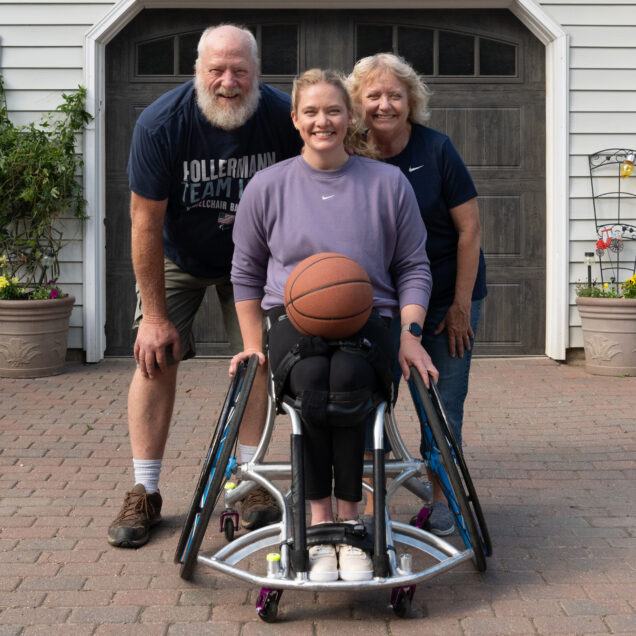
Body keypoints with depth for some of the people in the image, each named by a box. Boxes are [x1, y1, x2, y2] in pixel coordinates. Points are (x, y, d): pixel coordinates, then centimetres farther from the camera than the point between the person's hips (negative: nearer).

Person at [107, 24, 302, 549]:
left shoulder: (283, 117, -24)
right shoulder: (161, 124, -28)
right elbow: (146, 223, -22)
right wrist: (154, 314, -19)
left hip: (251, 258, 1)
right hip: (177, 257, -1)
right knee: (156, 358, -9)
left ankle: (250, 485, 7)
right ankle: (145, 495, 0)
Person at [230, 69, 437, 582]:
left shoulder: (389, 183, 10)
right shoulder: (268, 187, 10)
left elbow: (413, 267, 14)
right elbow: (247, 272, 18)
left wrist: (410, 335, 0)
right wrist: (254, 345, 10)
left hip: (368, 320, 0)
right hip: (294, 320, 0)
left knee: (346, 377, -36)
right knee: (311, 380, -35)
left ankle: (349, 520, -24)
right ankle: (319, 522, -25)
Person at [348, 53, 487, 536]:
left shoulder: (436, 149, -12)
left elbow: (470, 229, -9)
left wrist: (459, 307, -9)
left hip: (449, 295, -2)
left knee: (443, 404, 0)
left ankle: (441, 501, 15)